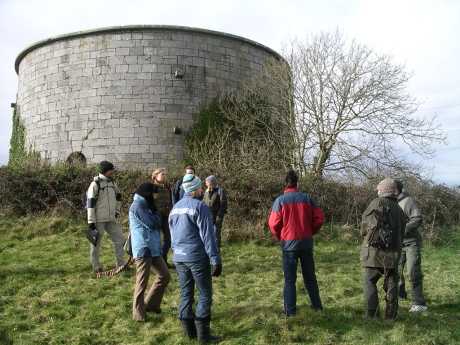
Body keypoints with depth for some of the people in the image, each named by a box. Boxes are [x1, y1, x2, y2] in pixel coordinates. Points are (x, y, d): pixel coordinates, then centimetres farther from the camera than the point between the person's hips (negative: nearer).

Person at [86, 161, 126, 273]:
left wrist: (117, 211, 18)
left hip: (111, 219, 7)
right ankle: (96, 266, 20)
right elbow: (90, 204, -15)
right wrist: (91, 221, -18)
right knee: (96, 243, 6)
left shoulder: (112, 183, 9)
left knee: (119, 239, 7)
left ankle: (121, 264, 19)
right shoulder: (95, 184, -12)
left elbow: (118, 197, 26)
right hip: (99, 220, -7)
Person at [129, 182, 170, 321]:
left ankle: (151, 304, 23)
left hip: (153, 249, 10)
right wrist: (156, 213, 1)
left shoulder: (145, 206, 19)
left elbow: (157, 224, 18)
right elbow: (153, 224, -16)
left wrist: (155, 215, -1)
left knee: (164, 275, 12)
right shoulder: (137, 206, -12)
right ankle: (138, 314, 12)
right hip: (143, 249, -10)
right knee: (142, 283, -1)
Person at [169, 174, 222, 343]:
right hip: (197, 257, -7)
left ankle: (189, 330, 21)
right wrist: (215, 259, -14)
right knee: (205, 295, 3)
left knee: (186, 294, 14)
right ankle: (203, 333, 5)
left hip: (179, 258, 7)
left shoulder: (175, 208, 11)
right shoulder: (200, 207, -13)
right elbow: (208, 235, -17)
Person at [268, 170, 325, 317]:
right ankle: (317, 305, 26)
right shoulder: (307, 198, -1)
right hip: (306, 242, 3)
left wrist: (280, 237, 8)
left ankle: (290, 310, 7)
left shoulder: (280, 200, -8)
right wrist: (310, 232, 13)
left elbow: (273, 223, -10)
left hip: (289, 243, -3)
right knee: (310, 275, 17)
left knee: (290, 278, 5)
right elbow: (319, 218, -1)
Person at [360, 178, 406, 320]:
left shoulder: (377, 203, -5)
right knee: (391, 284, 13)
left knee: (369, 281, 5)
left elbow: (365, 226, -5)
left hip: (374, 250, -4)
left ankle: (371, 313, 0)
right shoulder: (399, 210, 11)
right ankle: (391, 314, 15)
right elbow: (401, 233, 13)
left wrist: (365, 234, 16)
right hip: (392, 253, 4)